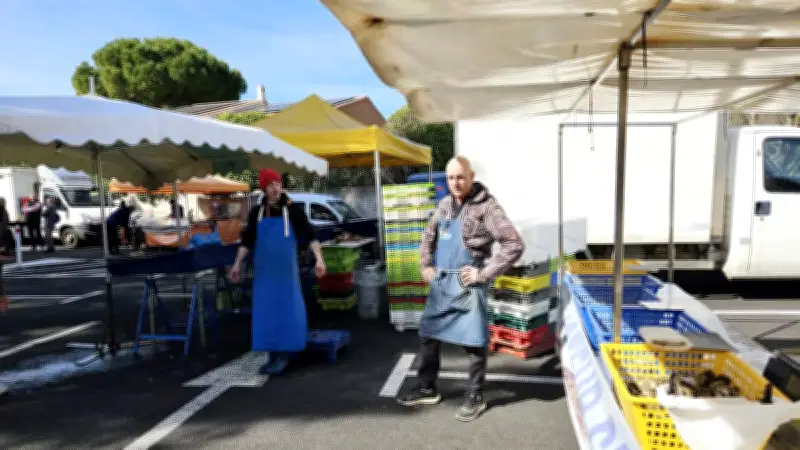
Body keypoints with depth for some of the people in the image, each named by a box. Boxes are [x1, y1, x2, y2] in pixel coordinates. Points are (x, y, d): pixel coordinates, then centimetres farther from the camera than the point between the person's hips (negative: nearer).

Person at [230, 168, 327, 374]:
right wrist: (237, 264, 9)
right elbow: (247, 240, 12)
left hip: (286, 268, -3)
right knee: (266, 311, 5)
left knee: (286, 309, -1)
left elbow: (309, 235, -10)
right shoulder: (256, 212, 4)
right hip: (263, 269, 3)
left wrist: (319, 258, -21)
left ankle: (283, 354, 8)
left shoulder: (293, 209, -5)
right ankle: (274, 355, 15)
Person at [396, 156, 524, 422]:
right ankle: (427, 390, 30)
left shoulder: (486, 206, -13)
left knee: (473, 342, 4)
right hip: (440, 283, 7)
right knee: (428, 335, 14)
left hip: (466, 285, -7)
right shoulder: (445, 204, 10)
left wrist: (484, 274, -18)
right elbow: (429, 235, 25)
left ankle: (475, 398, 21)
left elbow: (514, 245, -18)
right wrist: (426, 266, 13)